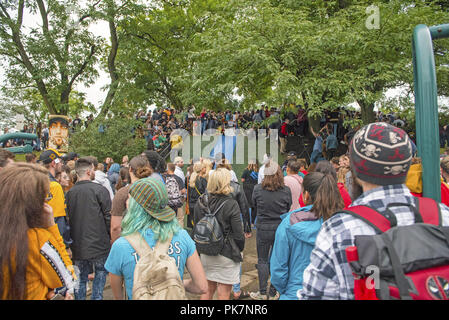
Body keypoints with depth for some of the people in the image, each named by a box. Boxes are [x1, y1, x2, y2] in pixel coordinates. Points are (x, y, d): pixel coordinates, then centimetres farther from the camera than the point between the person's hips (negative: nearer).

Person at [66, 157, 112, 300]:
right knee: (100, 272, 15)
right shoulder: (100, 190, -13)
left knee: (81, 277, 17)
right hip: (99, 244, -4)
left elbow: (68, 218, 8)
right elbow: (108, 216, -11)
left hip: (78, 245, 4)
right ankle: (97, 297, 16)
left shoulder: (70, 192, 1)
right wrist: (110, 236, 2)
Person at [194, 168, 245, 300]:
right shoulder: (231, 204, -18)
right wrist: (240, 249, 4)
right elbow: (238, 234, -15)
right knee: (223, 293, 9)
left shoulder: (200, 202, -4)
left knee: (208, 289, 21)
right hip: (227, 254, -5)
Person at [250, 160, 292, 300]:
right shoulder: (286, 190, -12)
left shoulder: (257, 189, -14)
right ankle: (273, 293, 27)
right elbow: (288, 209, 3)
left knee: (262, 261, 13)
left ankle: (262, 293, 22)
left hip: (263, 229, -1)